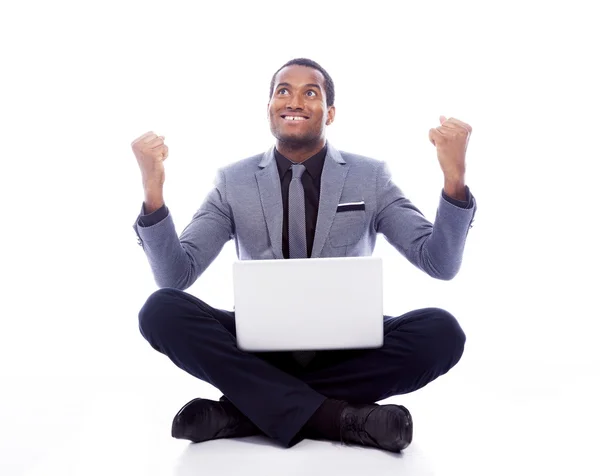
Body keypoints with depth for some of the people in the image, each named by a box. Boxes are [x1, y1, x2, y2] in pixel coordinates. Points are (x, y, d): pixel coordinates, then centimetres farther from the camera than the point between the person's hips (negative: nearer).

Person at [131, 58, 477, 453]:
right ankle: (335, 416, -29)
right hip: (259, 348, 0)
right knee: (162, 309, -23)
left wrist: (454, 177, -21)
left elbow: (440, 264, -6)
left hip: (347, 348, 0)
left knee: (442, 332, -27)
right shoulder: (233, 182, 2)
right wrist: (153, 190, -20)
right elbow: (175, 278, -5)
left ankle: (245, 410, -23)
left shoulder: (371, 176, 1)